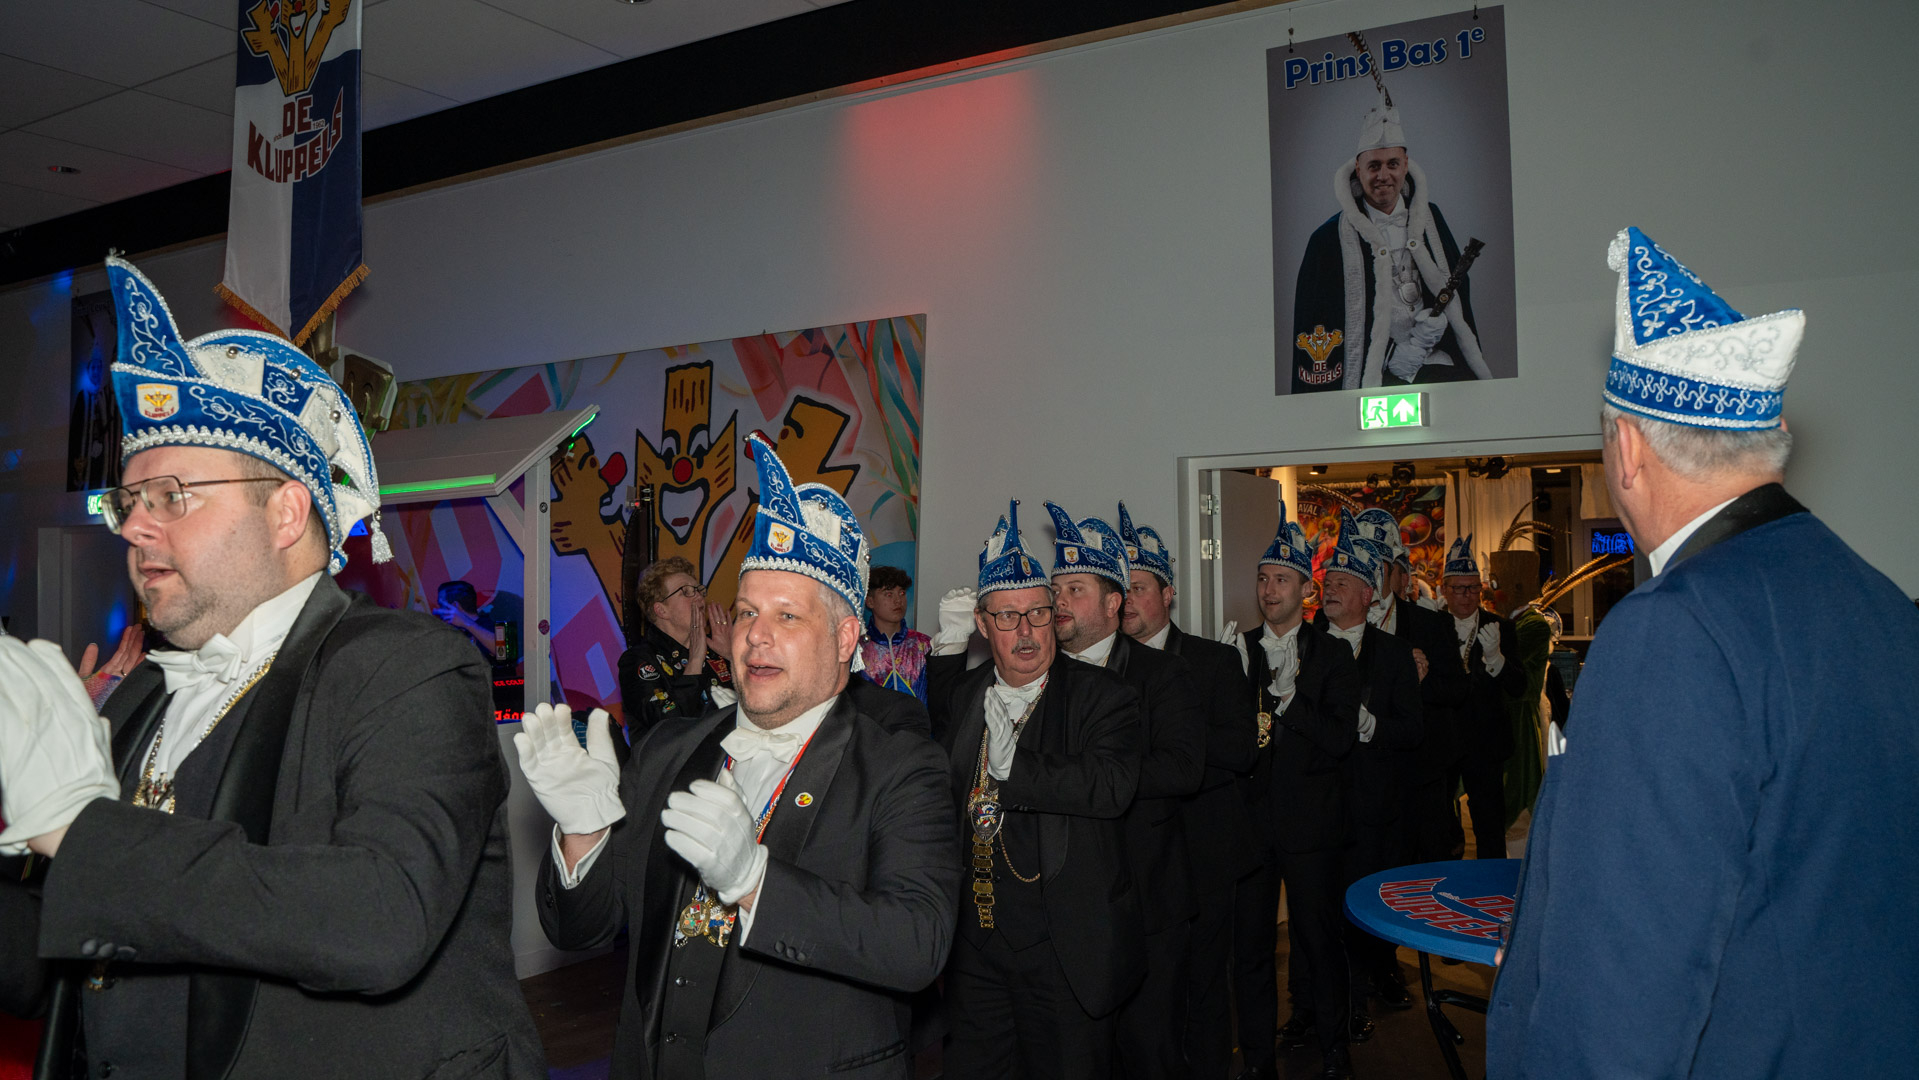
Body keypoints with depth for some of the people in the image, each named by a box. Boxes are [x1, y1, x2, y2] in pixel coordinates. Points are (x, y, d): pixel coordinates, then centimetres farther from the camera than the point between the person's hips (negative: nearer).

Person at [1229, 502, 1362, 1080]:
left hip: (1311, 821, -2)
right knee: (1249, 940, 6)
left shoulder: (1331, 654, 1)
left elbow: (1342, 739, -8)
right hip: (1250, 816, 2)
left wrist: (1286, 698, -17)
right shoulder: (1238, 651, 8)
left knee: (1319, 936, 6)